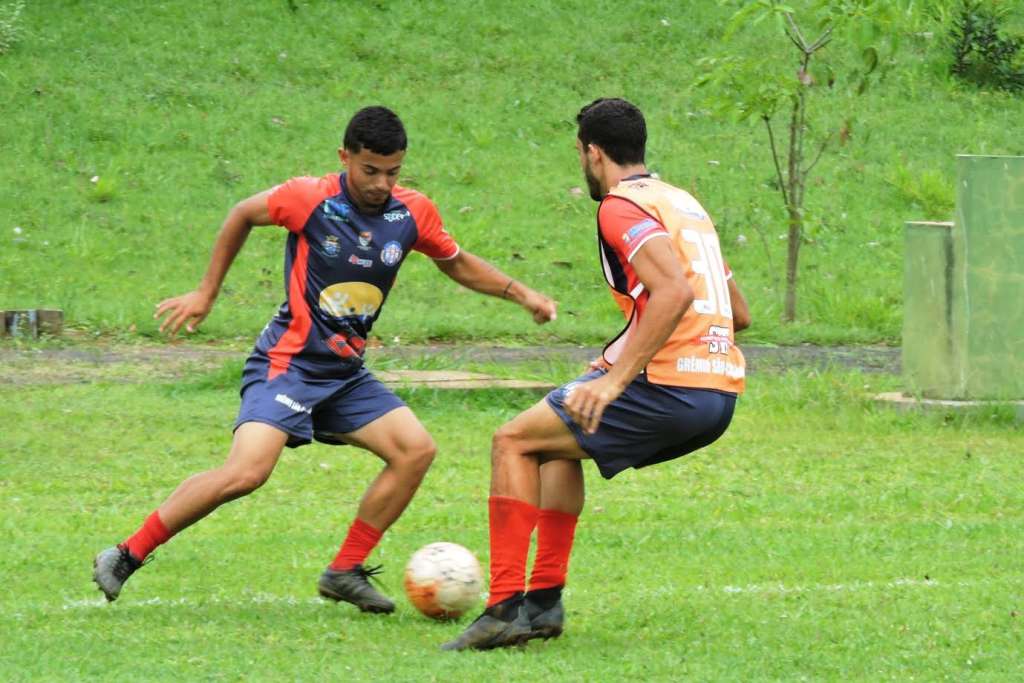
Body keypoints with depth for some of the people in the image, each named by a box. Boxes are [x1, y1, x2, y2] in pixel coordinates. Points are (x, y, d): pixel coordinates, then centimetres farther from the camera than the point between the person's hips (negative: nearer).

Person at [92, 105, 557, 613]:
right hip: (288, 362, -6)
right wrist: (206, 294, 8)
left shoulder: (413, 213, 1)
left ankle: (345, 572, 2)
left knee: (416, 448, -8)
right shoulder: (310, 199, -13)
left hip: (346, 373, 6)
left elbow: (456, 263, 20)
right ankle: (126, 557, -14)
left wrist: (520, 293, 9)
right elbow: (243, 215, 5)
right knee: (247, 471, -24)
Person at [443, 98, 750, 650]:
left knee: (513, 442, 2)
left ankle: (506, 607, -6)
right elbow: (739, 313, 25)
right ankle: (545, 600, 21)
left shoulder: (621, 207, -7)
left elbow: (676, 291, -24)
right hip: (720, 395, 9)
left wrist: (616, 379, -25)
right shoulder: (683, 202, 22)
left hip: (670, 391, -9)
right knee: (559, 441, 27)